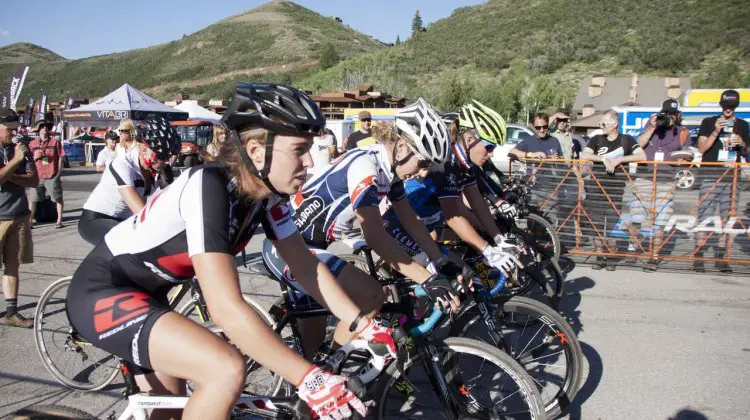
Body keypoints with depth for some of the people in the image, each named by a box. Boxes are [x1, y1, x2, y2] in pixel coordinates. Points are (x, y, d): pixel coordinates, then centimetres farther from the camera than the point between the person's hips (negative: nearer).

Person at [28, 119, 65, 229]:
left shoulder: (55, 142, 0)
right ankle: (30, 221, 15)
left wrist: (59, 172, -5)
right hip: (37, 176, 2)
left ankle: (59, 220, 11)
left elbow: (60, 157, 0)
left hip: (52, 176, -2)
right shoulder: (32, 144, 6)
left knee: (58, 198, 3)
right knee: (33, 199, 6)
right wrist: (35, 157, -10)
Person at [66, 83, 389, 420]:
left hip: (144, 294, 9)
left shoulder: (265, 193, -8)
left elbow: (306, 266, -2)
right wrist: (308, 380, -39)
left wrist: (362, 324, -10)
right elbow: (226, 308, -38)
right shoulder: (207, 188, -33)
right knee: (227, 370, -25)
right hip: (101, 294, -8)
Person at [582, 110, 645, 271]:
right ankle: (599, 256, 16)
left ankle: (611, 257, 13)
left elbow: (642, 156, -6)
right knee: (597, 225, 4)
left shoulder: (626, 140, 5)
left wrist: (619, 160, -15)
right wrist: (604, 158, -16)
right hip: (596, 188, 2)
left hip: (616, 190, -2)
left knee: (612, 225, -2)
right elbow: (584, 155, -5)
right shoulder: (596, 139, 9)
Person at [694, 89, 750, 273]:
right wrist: (716, 132, -14)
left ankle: (721, 256, 7)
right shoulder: (709, 122, 7)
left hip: (732, 179, 3)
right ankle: (698, 255, -3)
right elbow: (701, 148, -2)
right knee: (704, 218, -7)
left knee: (728, 219, 0)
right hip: (710, 177, -3)